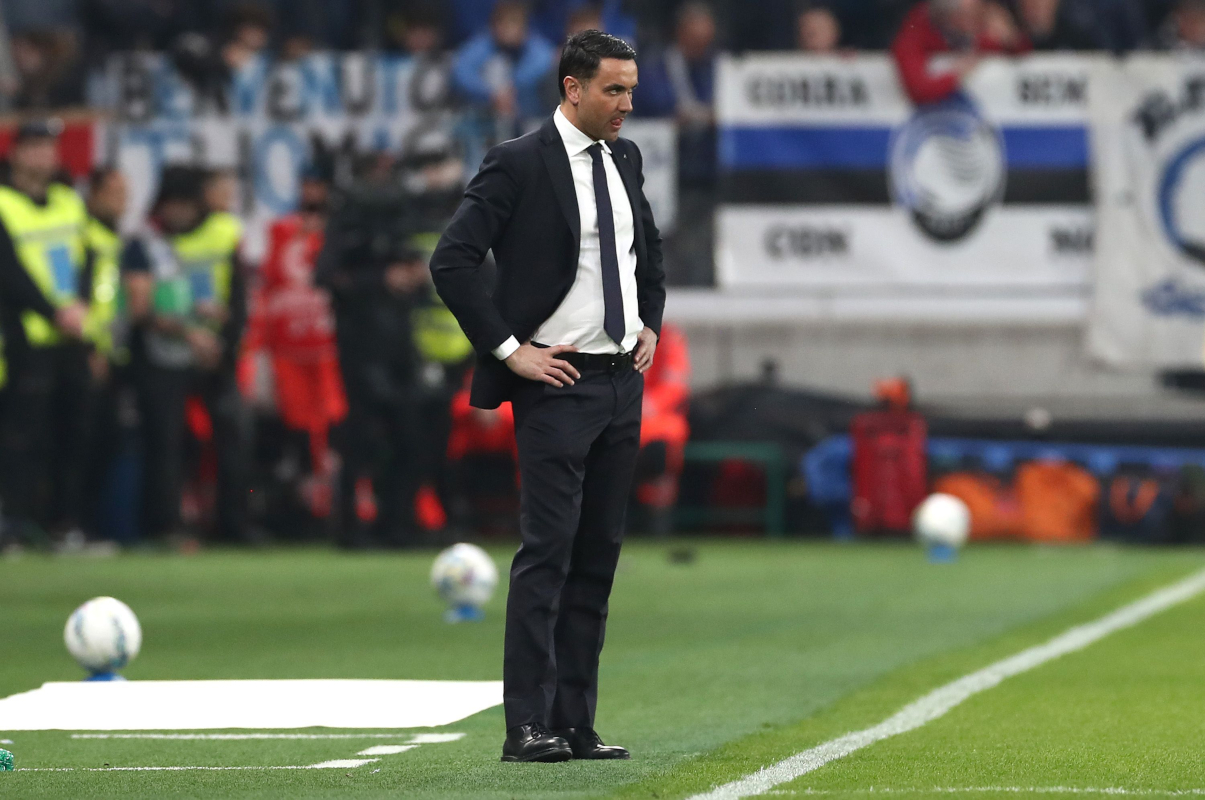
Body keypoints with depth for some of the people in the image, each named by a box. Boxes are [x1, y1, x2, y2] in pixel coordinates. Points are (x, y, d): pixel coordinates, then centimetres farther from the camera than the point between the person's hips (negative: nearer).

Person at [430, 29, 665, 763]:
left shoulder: (626, 160, 12)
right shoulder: (519, 165, -10)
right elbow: (452, 261, -15)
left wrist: (651, 326, 14)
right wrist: (509, 349, -15)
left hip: (623, 381, 7)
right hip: (557, 383, -7)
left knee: (599, 557, 6)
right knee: (547, 555, -10)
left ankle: (575, 724, 9)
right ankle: (528, 726, -10)